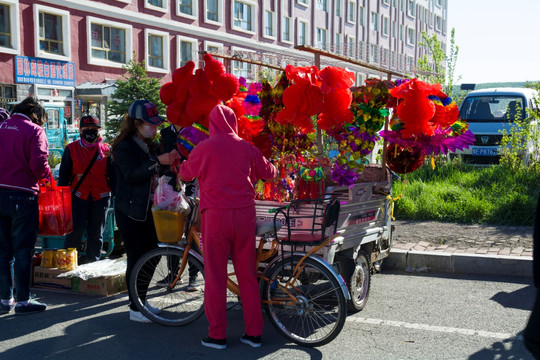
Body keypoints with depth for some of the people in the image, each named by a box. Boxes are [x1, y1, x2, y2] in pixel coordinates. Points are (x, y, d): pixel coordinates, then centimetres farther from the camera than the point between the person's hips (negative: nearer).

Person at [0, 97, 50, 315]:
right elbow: (38, 164, -16)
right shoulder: (34, 131, -6)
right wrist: (47, 176, 3)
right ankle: (23, 301, 7)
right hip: (22, 196, -5)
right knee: (23, 250, 2)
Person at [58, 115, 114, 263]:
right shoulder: (71, 148, 5)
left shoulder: (105, 149, 7)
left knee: (96, 234, 8)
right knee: (75, 231, -7)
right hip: (78, 196, -1)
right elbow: (63, 174, 8)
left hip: (100, 197, 2)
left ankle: (93, 263, 19)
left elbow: (112, 174, 11)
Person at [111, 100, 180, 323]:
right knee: (136, 258, -6)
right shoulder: (124, 147, -13)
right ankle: (134, 309, 4)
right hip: (129, 212, -8)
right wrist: (158, 161, -35)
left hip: (146, 209, 9)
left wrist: (172, 158, -10)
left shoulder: (151, 145, 13)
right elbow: (132, 174, -27)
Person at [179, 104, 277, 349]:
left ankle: (217, 335, 10)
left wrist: (182, 166, 34)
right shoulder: (246, 148, 5)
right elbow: (269, 172, 18)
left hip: (216, 215, -3)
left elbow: (185, 174, 12)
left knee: (215, 276, 5)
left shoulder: (204, 148, -2)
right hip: (245, 214, 3)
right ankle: (254, 332, 16)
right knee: (247, 275, 10)